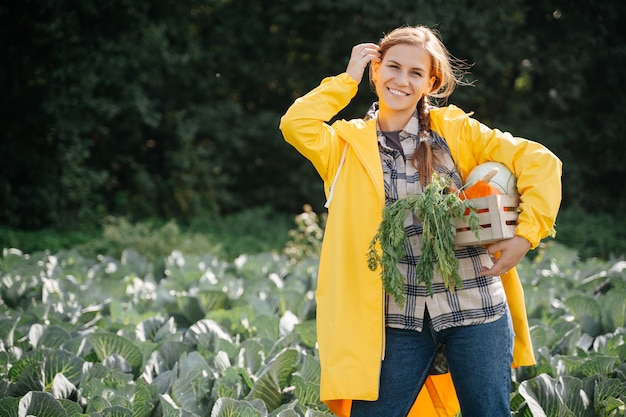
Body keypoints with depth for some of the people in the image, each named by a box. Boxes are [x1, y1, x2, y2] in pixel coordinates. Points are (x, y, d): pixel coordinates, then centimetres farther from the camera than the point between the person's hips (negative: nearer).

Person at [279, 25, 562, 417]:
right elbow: (296, 125, -11)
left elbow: (539, 161, 1)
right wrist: (348, 79, 0)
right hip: (400, 315, 1)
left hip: (474, 305, 0)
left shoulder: (454, 129, 5)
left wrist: (526, 234, -10)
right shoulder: (350, 142, 8)